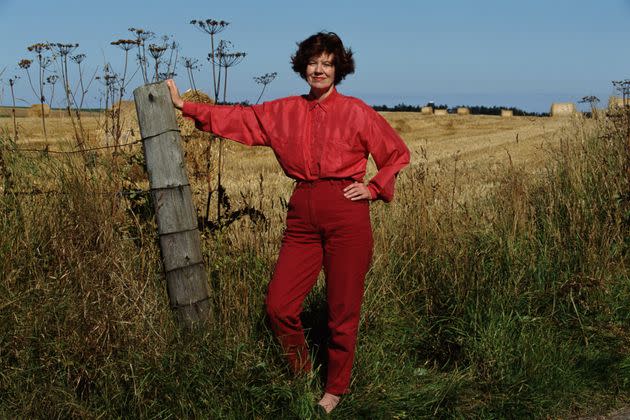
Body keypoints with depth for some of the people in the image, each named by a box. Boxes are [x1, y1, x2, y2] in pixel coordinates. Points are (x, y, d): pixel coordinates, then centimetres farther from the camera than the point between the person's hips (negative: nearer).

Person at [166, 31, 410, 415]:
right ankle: (303, 379, 24)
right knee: (279, 305, -1)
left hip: (346, 215, -3)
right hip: (303, 217, 4)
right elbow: (237, 118, 13)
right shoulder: (284, 112, 12)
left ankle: (336, 390, 24)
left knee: (343, 312, 3)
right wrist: (185, 105, 11)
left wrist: (374, 188, 0)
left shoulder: (355, 111, 4)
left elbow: (397, 154, 10)